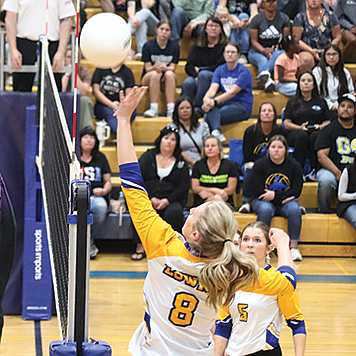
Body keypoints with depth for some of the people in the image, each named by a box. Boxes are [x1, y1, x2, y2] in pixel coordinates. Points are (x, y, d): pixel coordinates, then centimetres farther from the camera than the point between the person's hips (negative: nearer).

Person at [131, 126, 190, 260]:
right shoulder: (147, 157, 11)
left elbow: (183, 187, 6)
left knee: (174, 212, -35)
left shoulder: (181, 162, 13)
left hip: (170, 201, 0)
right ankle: (140, 247, -23)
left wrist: (167, 201, -10)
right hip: (147, 199, 0)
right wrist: (151, 199, -11)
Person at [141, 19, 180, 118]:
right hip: (148, 78, -1)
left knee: (169, 74, -34)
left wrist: (164, 68, -31)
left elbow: (172, 67, -6)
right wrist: (155, 67, -32)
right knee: (155, 74, -35)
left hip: (167, 80, 1)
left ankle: (171, 110, -39)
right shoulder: (148, 46, -5)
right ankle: (154, 109, -38)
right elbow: (148, 68, -7)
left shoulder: (175, 46, 0)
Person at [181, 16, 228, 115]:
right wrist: (196, 76, -14)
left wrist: (200, 70, -3)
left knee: (204, 74, -36)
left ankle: (198, 108, -39)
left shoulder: (225, 46, 6)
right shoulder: (197, 46, 18)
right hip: (197, 77, 3)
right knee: (187, 83, -32)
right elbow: (189, 66, 8)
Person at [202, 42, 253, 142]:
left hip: (243, 106, -6)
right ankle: (217, 132, -41)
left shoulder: (244, 71, -7)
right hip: (226, 103, 6)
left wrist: (215, 101, -32)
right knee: (209, 101, -28)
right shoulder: (220, 70, 10)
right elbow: (213, 89, -5)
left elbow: (233, 92, -19)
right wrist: (206, 98, -30)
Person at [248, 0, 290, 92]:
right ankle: (267, 81, -65)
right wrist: (264, 51, -21)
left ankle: (263, 74, -62)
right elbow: (254, 41, -3)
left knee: (277, 55, -38)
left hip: (278, 50, 1)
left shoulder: (284, 18, 6)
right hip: (258, 51, -1)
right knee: (263, 60, -37)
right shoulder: (256, 19, 1)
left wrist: (274, 49, -15)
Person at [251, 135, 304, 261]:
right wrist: (282, 198, -16)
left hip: (285, 202, 2)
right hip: (263, 202, -1)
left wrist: (275, 195, -18)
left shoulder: (294, 165, 1)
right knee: (265, 209, -36)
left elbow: (297, 191, -5)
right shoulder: (259, 165, -4)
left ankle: (294, 247, -23)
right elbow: (258, 192, -10)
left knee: (294, 209, -31)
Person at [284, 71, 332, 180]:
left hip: (317, 132, 1)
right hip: (295, 134, 0)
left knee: (315, 136, -37)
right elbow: (287, 123, 9)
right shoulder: (292, 102, 19)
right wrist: (300, 127, -11)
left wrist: (320, 126, -10)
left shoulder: (321, 102, 22)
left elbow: (328, 122, 14)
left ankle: (314, 171, -33)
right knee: (302, 135, -38)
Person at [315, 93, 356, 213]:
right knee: (326, 180, -36)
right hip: (331, 170, -2)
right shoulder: (328, 129, 6)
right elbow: (321, 156, -4)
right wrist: (338, 173, -17)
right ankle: (324, 211, -12)